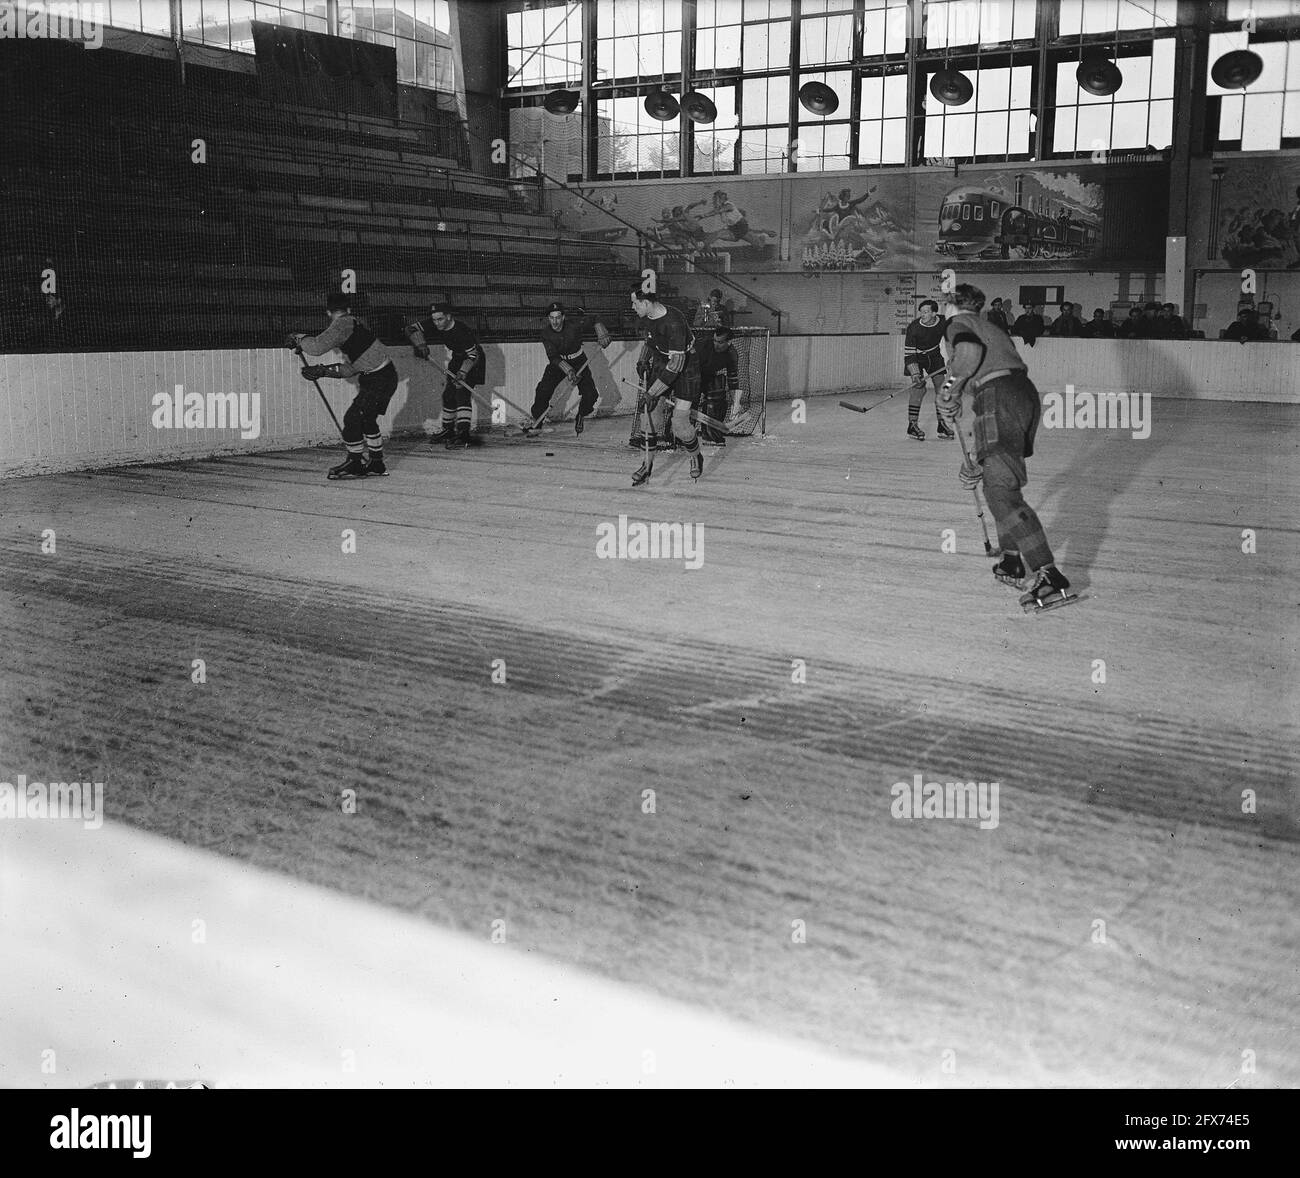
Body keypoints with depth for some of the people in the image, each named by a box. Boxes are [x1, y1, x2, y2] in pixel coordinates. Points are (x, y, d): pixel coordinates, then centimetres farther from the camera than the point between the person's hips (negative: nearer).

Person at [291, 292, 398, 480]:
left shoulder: (343, 324, -14)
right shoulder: (351, 324, 17)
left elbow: (317, 346, -26)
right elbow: (351, 369, 17)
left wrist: (299, 338, -7)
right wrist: (323, 370, 12)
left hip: (380, 378, -10)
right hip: (379, 377, 10)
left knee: (353, 418, -7)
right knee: (366, 419, 18)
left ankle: (355, 464, 3)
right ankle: (376, 464, 25)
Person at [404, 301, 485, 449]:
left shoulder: (462, 331, -33)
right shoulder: (434, 325, -15)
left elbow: (473, 355, -28)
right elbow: (412, 326, -10)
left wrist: (463, 372, -39)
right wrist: (420, 344, -25)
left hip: (472, 364, -8)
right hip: (457, 361, 8)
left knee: (462, 393, -22)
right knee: (448, 395, 12)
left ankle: (462, 435, -28)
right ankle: (446, 430, 30)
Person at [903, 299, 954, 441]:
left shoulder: (944, 324, -20)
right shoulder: (913, 327, -28)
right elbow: (909, 353, -27)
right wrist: (915, 374, -35)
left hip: (934, 355, 4)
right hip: (916, 356, -4)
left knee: (941, 385, -2)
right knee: (919, 387, -19)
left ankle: (941, 425, 10)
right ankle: (912, 425, -13)